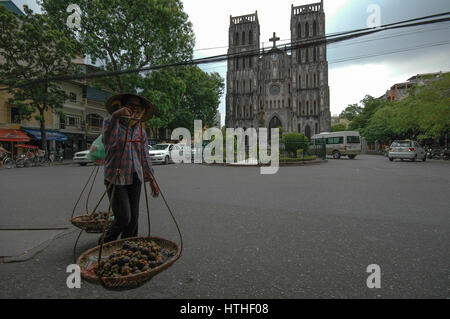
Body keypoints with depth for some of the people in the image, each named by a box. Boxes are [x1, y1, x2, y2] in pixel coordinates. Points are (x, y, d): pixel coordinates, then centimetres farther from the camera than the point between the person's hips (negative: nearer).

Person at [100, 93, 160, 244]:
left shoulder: (141, 131, 12)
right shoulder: (110, 122, -2)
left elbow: (145, 156, 15)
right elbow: (108, 140, -25)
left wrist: (151, 179, 12)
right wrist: (115, 116, -39)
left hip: (135, 178, 5)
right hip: (116, 179, -5)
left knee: (133, 218, 7)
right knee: (123, 218, -8)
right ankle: (105, 243, 20)